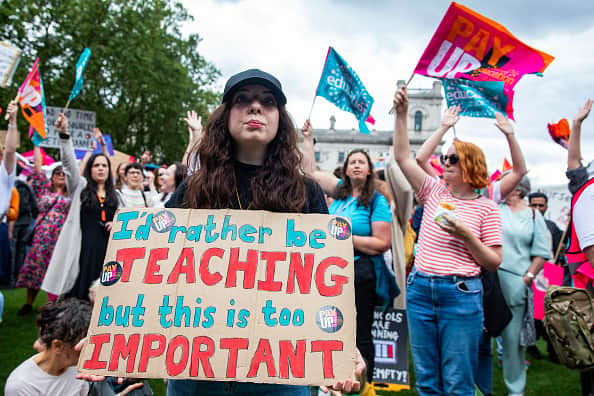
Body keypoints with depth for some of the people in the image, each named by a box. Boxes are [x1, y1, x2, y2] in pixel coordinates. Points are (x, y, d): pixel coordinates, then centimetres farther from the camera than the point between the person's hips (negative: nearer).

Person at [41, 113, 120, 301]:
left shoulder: (115, 194, 16)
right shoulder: (80, 187, 9)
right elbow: (69, 162, -3)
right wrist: (64, 134, -14)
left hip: (107, 248, 2)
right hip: (84, 247, -2)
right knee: (79, 292, -4)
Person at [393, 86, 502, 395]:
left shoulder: (486, 207, -1)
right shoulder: (434, 192, 8)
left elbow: (494, 263, -2)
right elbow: (402, 157, 4)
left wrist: (467, 235, -16)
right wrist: (402, 115, -2)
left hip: (460, 294, -3)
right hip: (419, 289, 4)